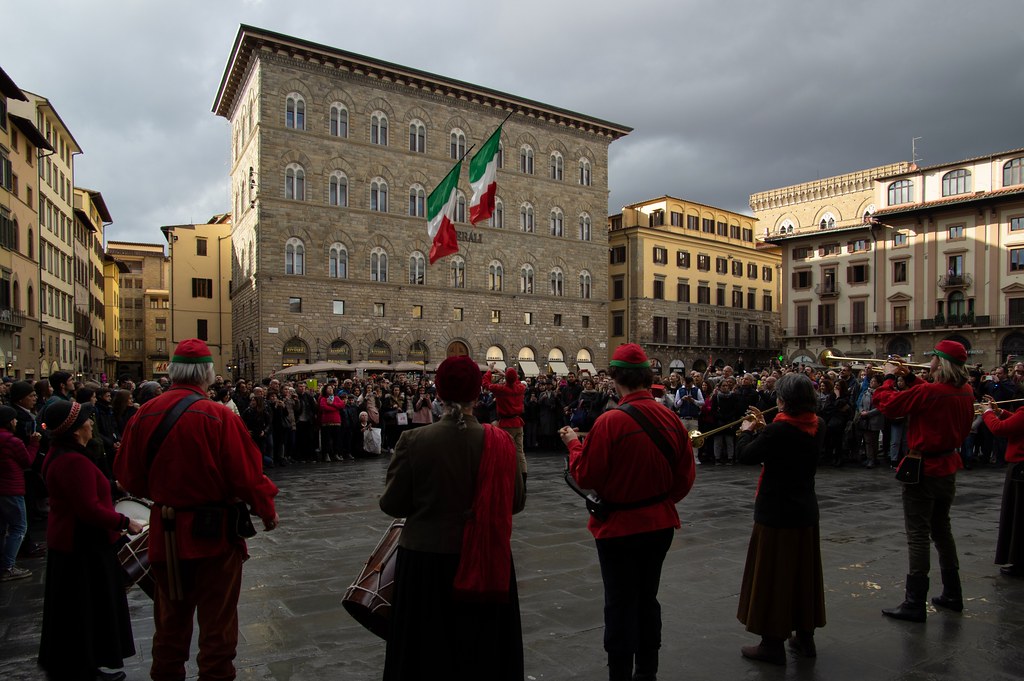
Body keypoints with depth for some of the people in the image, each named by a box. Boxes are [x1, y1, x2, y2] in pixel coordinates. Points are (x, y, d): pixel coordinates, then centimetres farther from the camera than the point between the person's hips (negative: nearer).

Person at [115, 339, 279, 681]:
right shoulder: (218, 415, -19)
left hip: (164, 533, 5)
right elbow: (246, 473, -17)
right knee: (217, 621, 10)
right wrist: (267, 510, -1)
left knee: (171, 617, 22)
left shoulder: (144, 414, -5)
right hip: (214, 532, -5)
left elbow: (128, 476, 4)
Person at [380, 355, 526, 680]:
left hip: (424, 559, 0)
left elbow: (392, 505, -7)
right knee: (481, 647, 21)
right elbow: (516, 502, -3)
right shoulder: (499, 442, -13)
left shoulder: (414, 441, -14)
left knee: (426, 648, 19)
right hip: (484, 561, 1)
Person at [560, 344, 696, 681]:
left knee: (620, 606, 8)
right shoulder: (671, 418, -5)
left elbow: (585, 477, -16)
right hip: (660, 523, 6)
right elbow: (685, 476, 3)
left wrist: (574, 444, 0)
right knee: (648, 599, 21)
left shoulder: (610, 422, -23)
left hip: (618, 527, -5)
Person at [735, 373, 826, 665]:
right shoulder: (817, 425, 0)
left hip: (776, 512, -7)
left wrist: (747, 432, -1)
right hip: (805, 510, 7)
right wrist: (763, 428, 10)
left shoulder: (779, 429, -22)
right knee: (803, 572, 18)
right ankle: (805, 637, 30)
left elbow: (745, 456, -17)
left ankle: (773, 643, 13)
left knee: (772, 575, 4)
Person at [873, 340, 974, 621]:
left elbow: (886, 404, -18)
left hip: (922, 469, -8)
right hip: (948, 468, 8)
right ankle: (952, 594, 33)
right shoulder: (965, 393, 1)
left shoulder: (928, 392, -24)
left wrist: (890, 377, -3)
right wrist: (909, 377, 11)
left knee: (918, 535, -2)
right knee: (941, 529, 22)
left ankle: (915, 603, 4)